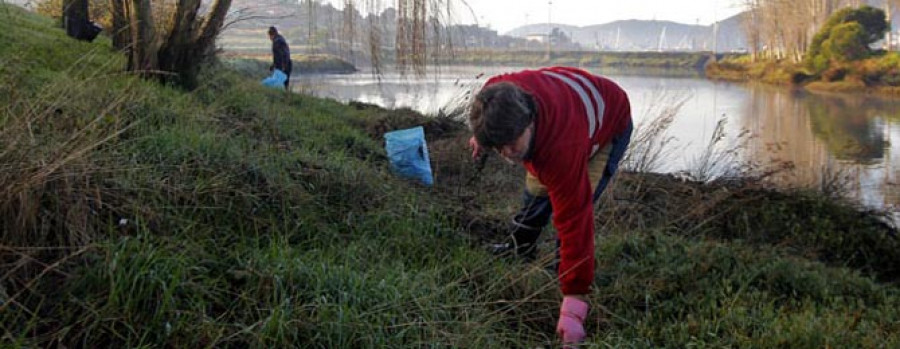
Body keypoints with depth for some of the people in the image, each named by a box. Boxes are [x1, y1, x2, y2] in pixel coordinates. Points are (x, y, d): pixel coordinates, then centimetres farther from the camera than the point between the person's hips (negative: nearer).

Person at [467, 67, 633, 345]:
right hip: (563, 104, 6)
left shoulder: (563, 149, -50)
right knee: (536, 189, 15)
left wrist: (573, 308, -44)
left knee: (575, 210, -19)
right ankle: (520, 247, 40)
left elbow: (574, 224, -46)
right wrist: (482, 134, 9)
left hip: (610, 124, -6)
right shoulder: (497, 95, -34)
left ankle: (566, 282, 0)